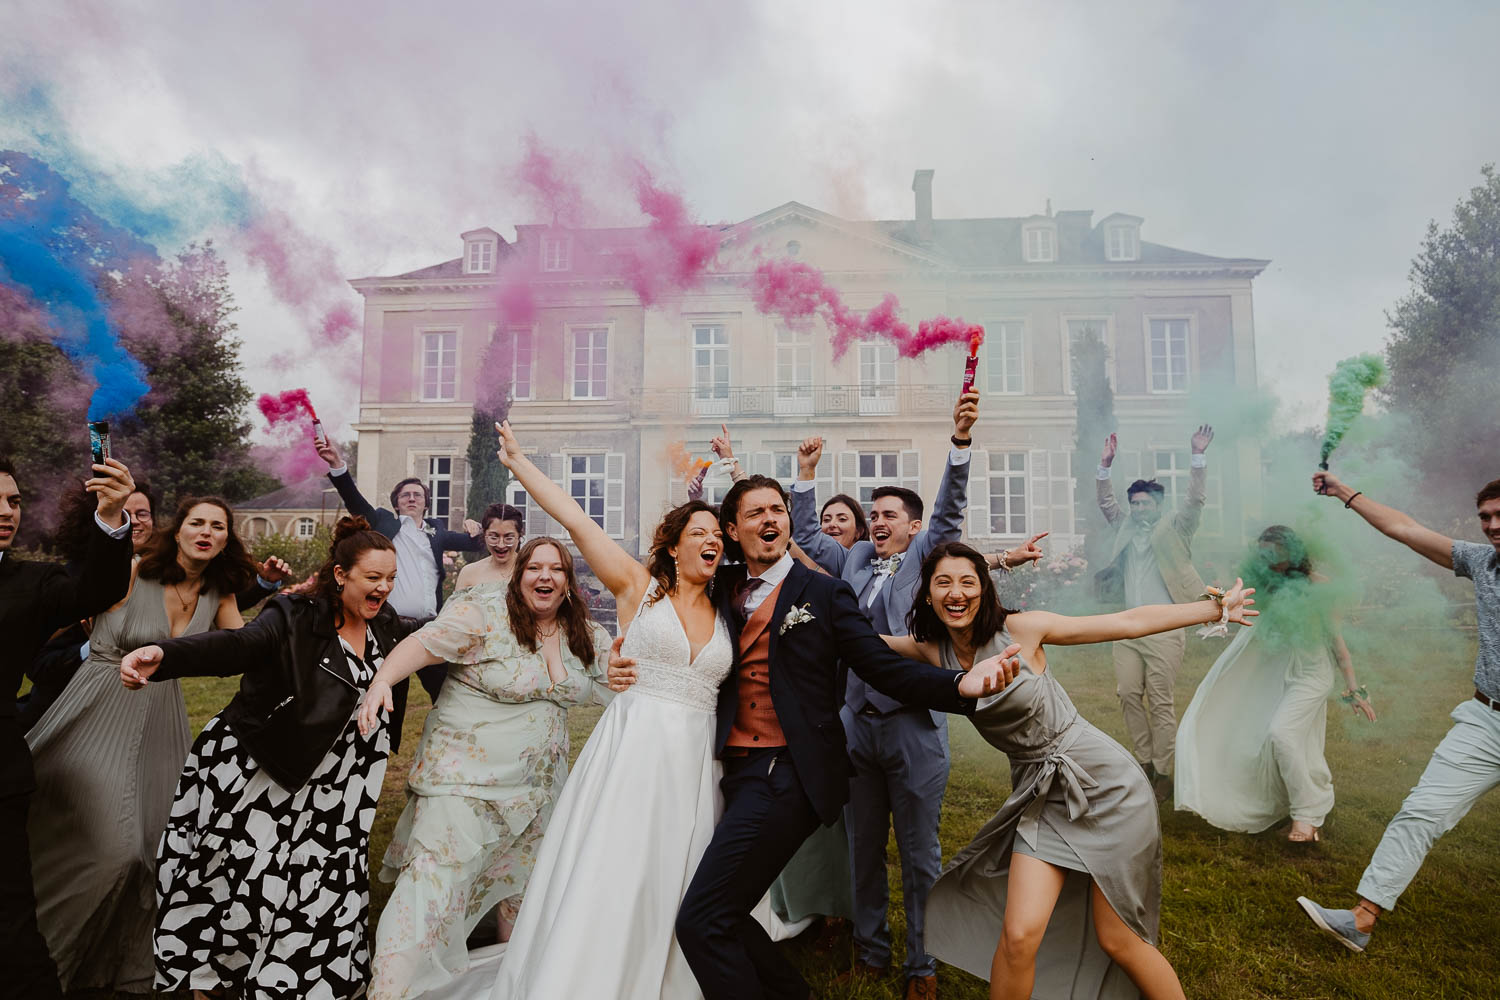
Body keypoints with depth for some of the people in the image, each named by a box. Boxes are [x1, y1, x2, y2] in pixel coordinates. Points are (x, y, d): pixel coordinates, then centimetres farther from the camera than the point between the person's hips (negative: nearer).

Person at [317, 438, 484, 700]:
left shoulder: (436, 531, 18)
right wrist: (337, 464, -18)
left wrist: (475, 531, -4)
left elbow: (476, 544, 20)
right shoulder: (384, 522, 10)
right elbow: (353, 498, -3)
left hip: (429, 629, 3)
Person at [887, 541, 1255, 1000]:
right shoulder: (933, 650, -4)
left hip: (1105, 783, -3)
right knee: (1018, 936, -9)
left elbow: (1130, 622, -7)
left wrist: (1216, 609, -3)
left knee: (1117, 940, 5)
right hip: (1042, 798, 3)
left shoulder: (1021, 628, -13)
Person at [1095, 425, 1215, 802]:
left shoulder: (1173, 530, 4)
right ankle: (1144, 760, 18)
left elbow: (1196, 500, -6)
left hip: (1163, 631, -4)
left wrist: (1198, 456, -14)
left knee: (1161, 703, -2)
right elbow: (1106, 502, 17)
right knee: (1128, 694, 3)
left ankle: (1162, 773, 6)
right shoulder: (1126, 529, 15)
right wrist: (1105, 465, 7)